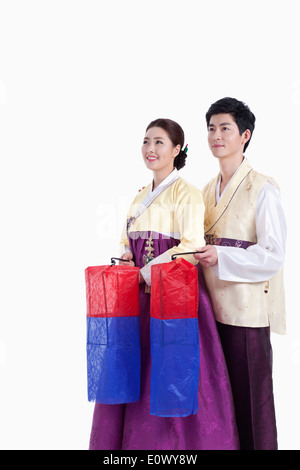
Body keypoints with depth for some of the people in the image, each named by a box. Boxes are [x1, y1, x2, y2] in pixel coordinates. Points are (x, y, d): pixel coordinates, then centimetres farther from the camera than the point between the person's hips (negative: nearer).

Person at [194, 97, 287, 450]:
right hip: (214, 307, 7)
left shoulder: (262, 189, -7)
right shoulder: (208, 190, 15)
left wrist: (221, 258, -21)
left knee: (252, 396, 1)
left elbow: (273, 255, -12)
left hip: (247, 309, -6)